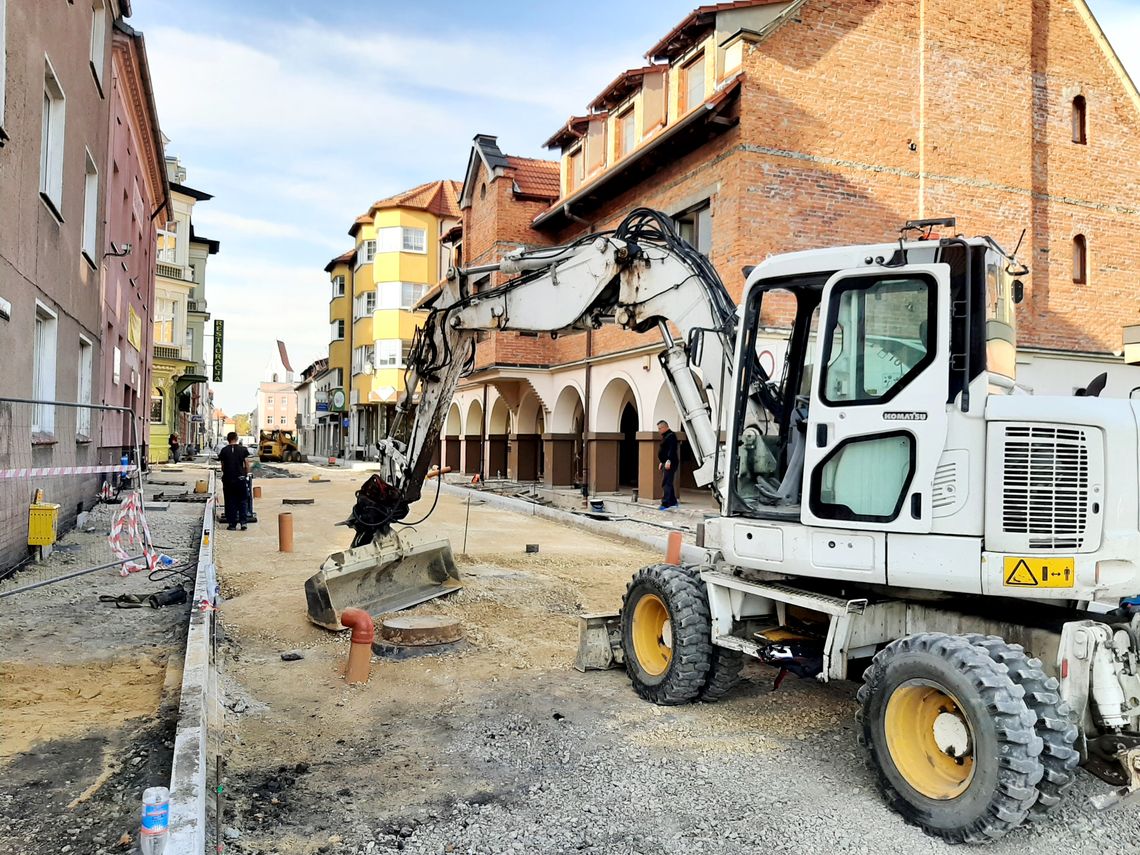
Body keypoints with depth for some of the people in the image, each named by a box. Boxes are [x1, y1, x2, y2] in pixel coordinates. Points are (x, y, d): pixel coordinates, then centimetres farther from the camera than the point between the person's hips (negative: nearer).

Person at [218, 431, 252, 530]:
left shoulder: (224, 451, 1)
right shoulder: (243, 449, 0)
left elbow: (222, 466, 3)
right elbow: (247, 464, -1)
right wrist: (246, 474, 12)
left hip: (228, 479, 0)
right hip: (240, 478, 0)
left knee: (230, 502, 6)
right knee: (241, 501, 9)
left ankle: (232, 524, 6)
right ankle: (243, 522, 1)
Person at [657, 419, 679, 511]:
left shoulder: (671, 436, -12)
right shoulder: (665, 436, 19)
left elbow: (672, 449, -24)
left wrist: (668, 461, -32)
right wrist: (661, 462, 25)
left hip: (669, 464, -11)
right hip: (665, 463, 11)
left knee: (666, 483, -14)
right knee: (668, 483, 16)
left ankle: (665, 504, -17)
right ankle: (673, 502, 24)